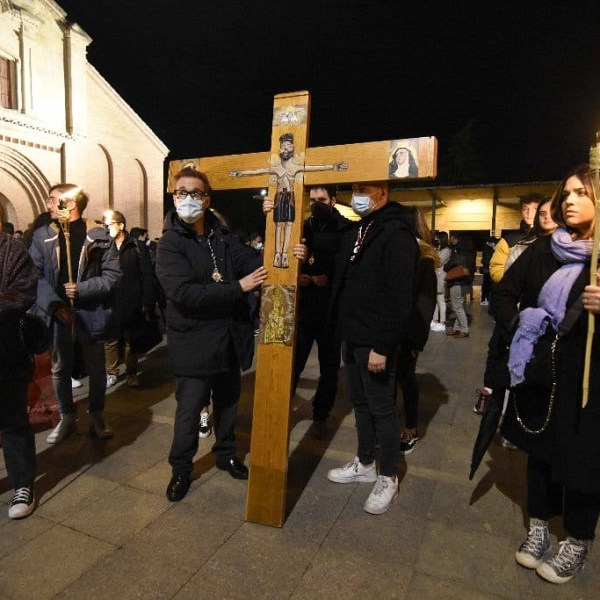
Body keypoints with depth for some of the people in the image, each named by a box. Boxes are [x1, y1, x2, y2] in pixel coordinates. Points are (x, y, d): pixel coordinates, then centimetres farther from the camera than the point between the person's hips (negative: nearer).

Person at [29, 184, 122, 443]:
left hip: (91, 313, -2)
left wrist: (82, 289, -18)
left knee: (96, 369, 10)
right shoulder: (42, 235, 3)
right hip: (57, 313, 2)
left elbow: (113, 275, -6)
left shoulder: (98, 236, -4)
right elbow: (36, 276, -2)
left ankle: (96, 417, 28)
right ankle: (67, 417, 32)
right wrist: (54, 305, -14)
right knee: (60, 369, 13)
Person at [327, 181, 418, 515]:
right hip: (352, 337, 9)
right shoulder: (355, 232, 13)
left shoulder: (396, 234, -15)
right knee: (361, 403, 18)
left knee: (382, 408, 5)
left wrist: (382, 345, -22)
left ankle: (388, 478, 22)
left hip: (375, 342, -9)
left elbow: (400, 298, -21)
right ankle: (365, 464, 35)